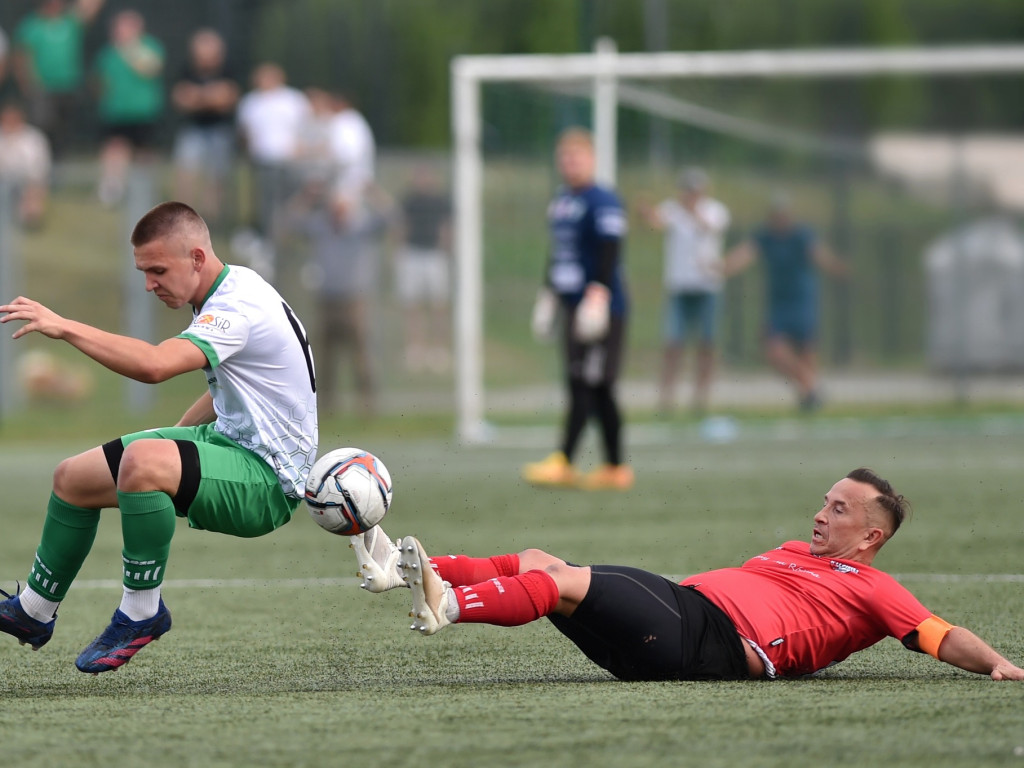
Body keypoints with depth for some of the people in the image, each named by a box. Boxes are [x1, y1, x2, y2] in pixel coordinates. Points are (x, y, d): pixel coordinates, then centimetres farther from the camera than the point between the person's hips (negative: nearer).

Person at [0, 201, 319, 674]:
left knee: (142, 461, -38)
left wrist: (64, 327, -34)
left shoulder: (239, 307, -24)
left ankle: (141, 612, -19)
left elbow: (154, 365, -40)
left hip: (267, 480, -11)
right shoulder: (232, 291, 9)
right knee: (73, 479, 13)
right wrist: (175, 434, 20)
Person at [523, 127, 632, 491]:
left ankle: (563, 462, -14)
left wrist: (597, 295, -22)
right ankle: (615, 467, 13)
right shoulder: (561, 200, 16)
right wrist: (548, 295, 26)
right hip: (573, 308, 8)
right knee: (598, 392, 9)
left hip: (600, 310, -8)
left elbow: (609, 256, -16)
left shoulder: (602, 202, -10)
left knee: (588, 386, -9)